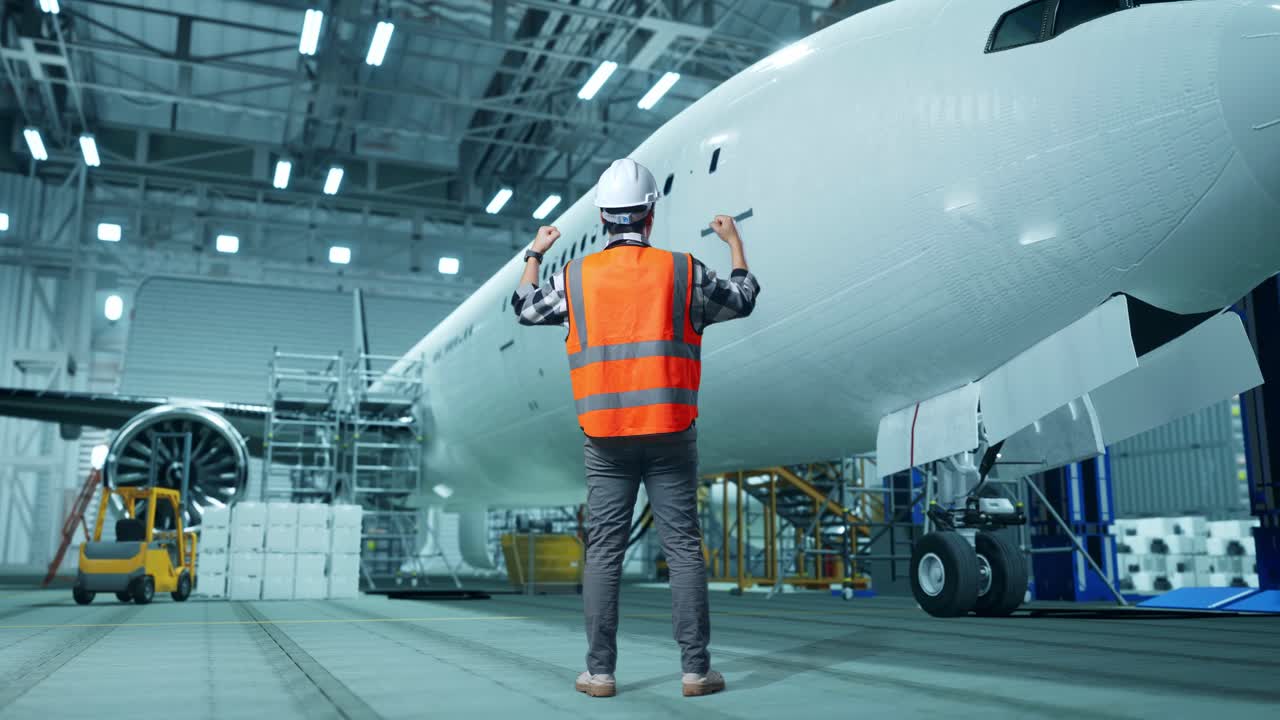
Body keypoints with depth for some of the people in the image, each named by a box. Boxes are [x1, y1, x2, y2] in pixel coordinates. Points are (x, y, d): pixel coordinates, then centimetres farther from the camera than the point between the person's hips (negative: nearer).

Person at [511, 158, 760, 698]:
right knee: (684, 549, 4)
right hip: (670, 434, -1)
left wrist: (534, 254, 37)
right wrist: (735, 241, 31)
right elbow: (743, 300, 16)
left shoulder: (575, 277, 1)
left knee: (604, 552, 6)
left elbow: (526, 309, 21)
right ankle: (696, 670, 7)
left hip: (605, 438, 1)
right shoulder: (682, 272, -1)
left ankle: (599, 672, 9)